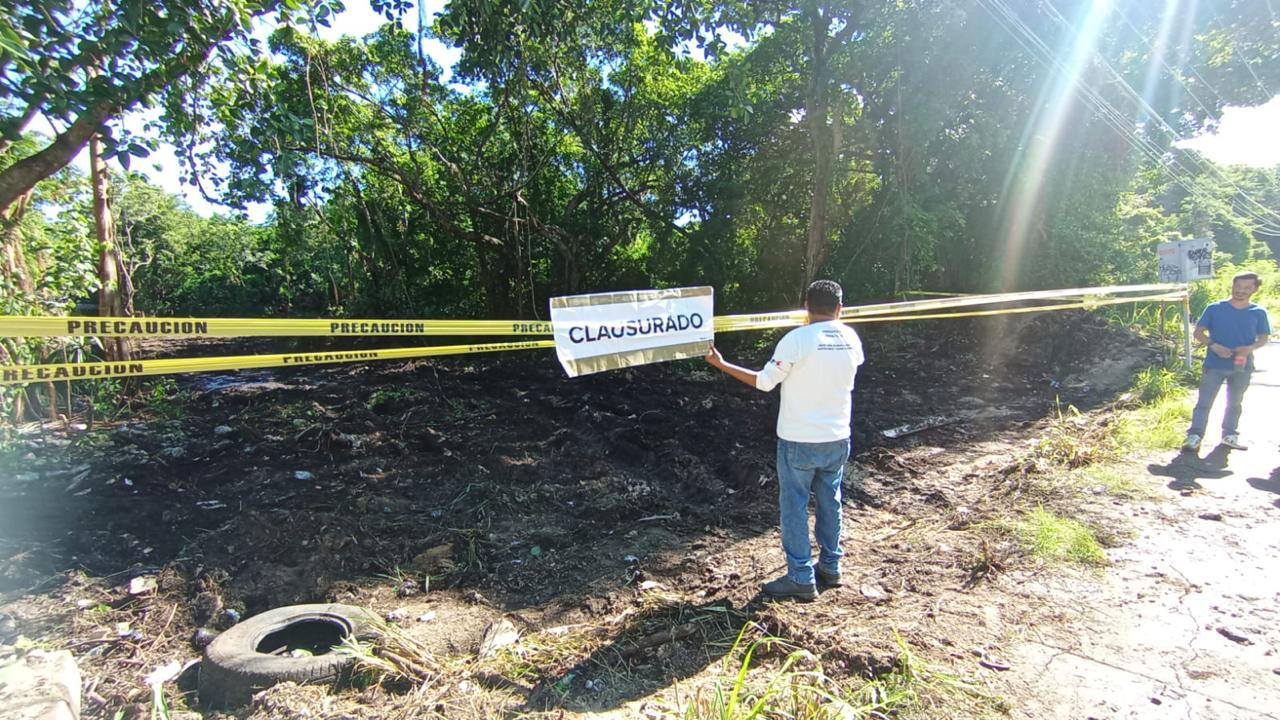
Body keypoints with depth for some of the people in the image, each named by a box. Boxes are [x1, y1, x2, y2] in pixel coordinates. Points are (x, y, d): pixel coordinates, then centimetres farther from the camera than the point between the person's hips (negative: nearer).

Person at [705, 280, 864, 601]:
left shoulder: (797, 339, -18)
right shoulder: (851, 339, -2)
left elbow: (764, 382, -12)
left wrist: (722, 364, -3)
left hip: (798, 441, -6)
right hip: (837, 439, 6)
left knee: (794, 507, 6)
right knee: (830, 502, 20)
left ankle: (801, 579, 12)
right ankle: (830, 566, 33)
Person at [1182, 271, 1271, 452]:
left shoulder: (1258, 313, 3)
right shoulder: (1215, 308, -3)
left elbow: (1264, 338, 7)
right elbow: (1199, 332, -1)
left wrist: (1250, 348, -14)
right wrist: (1214, 346, -17)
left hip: (1242, 366, 3)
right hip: (1214, 365, -3)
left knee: (1235, 403, 15)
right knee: (1205, 402, -4)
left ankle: (1229, 435, 28)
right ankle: (1194, 436, -3)